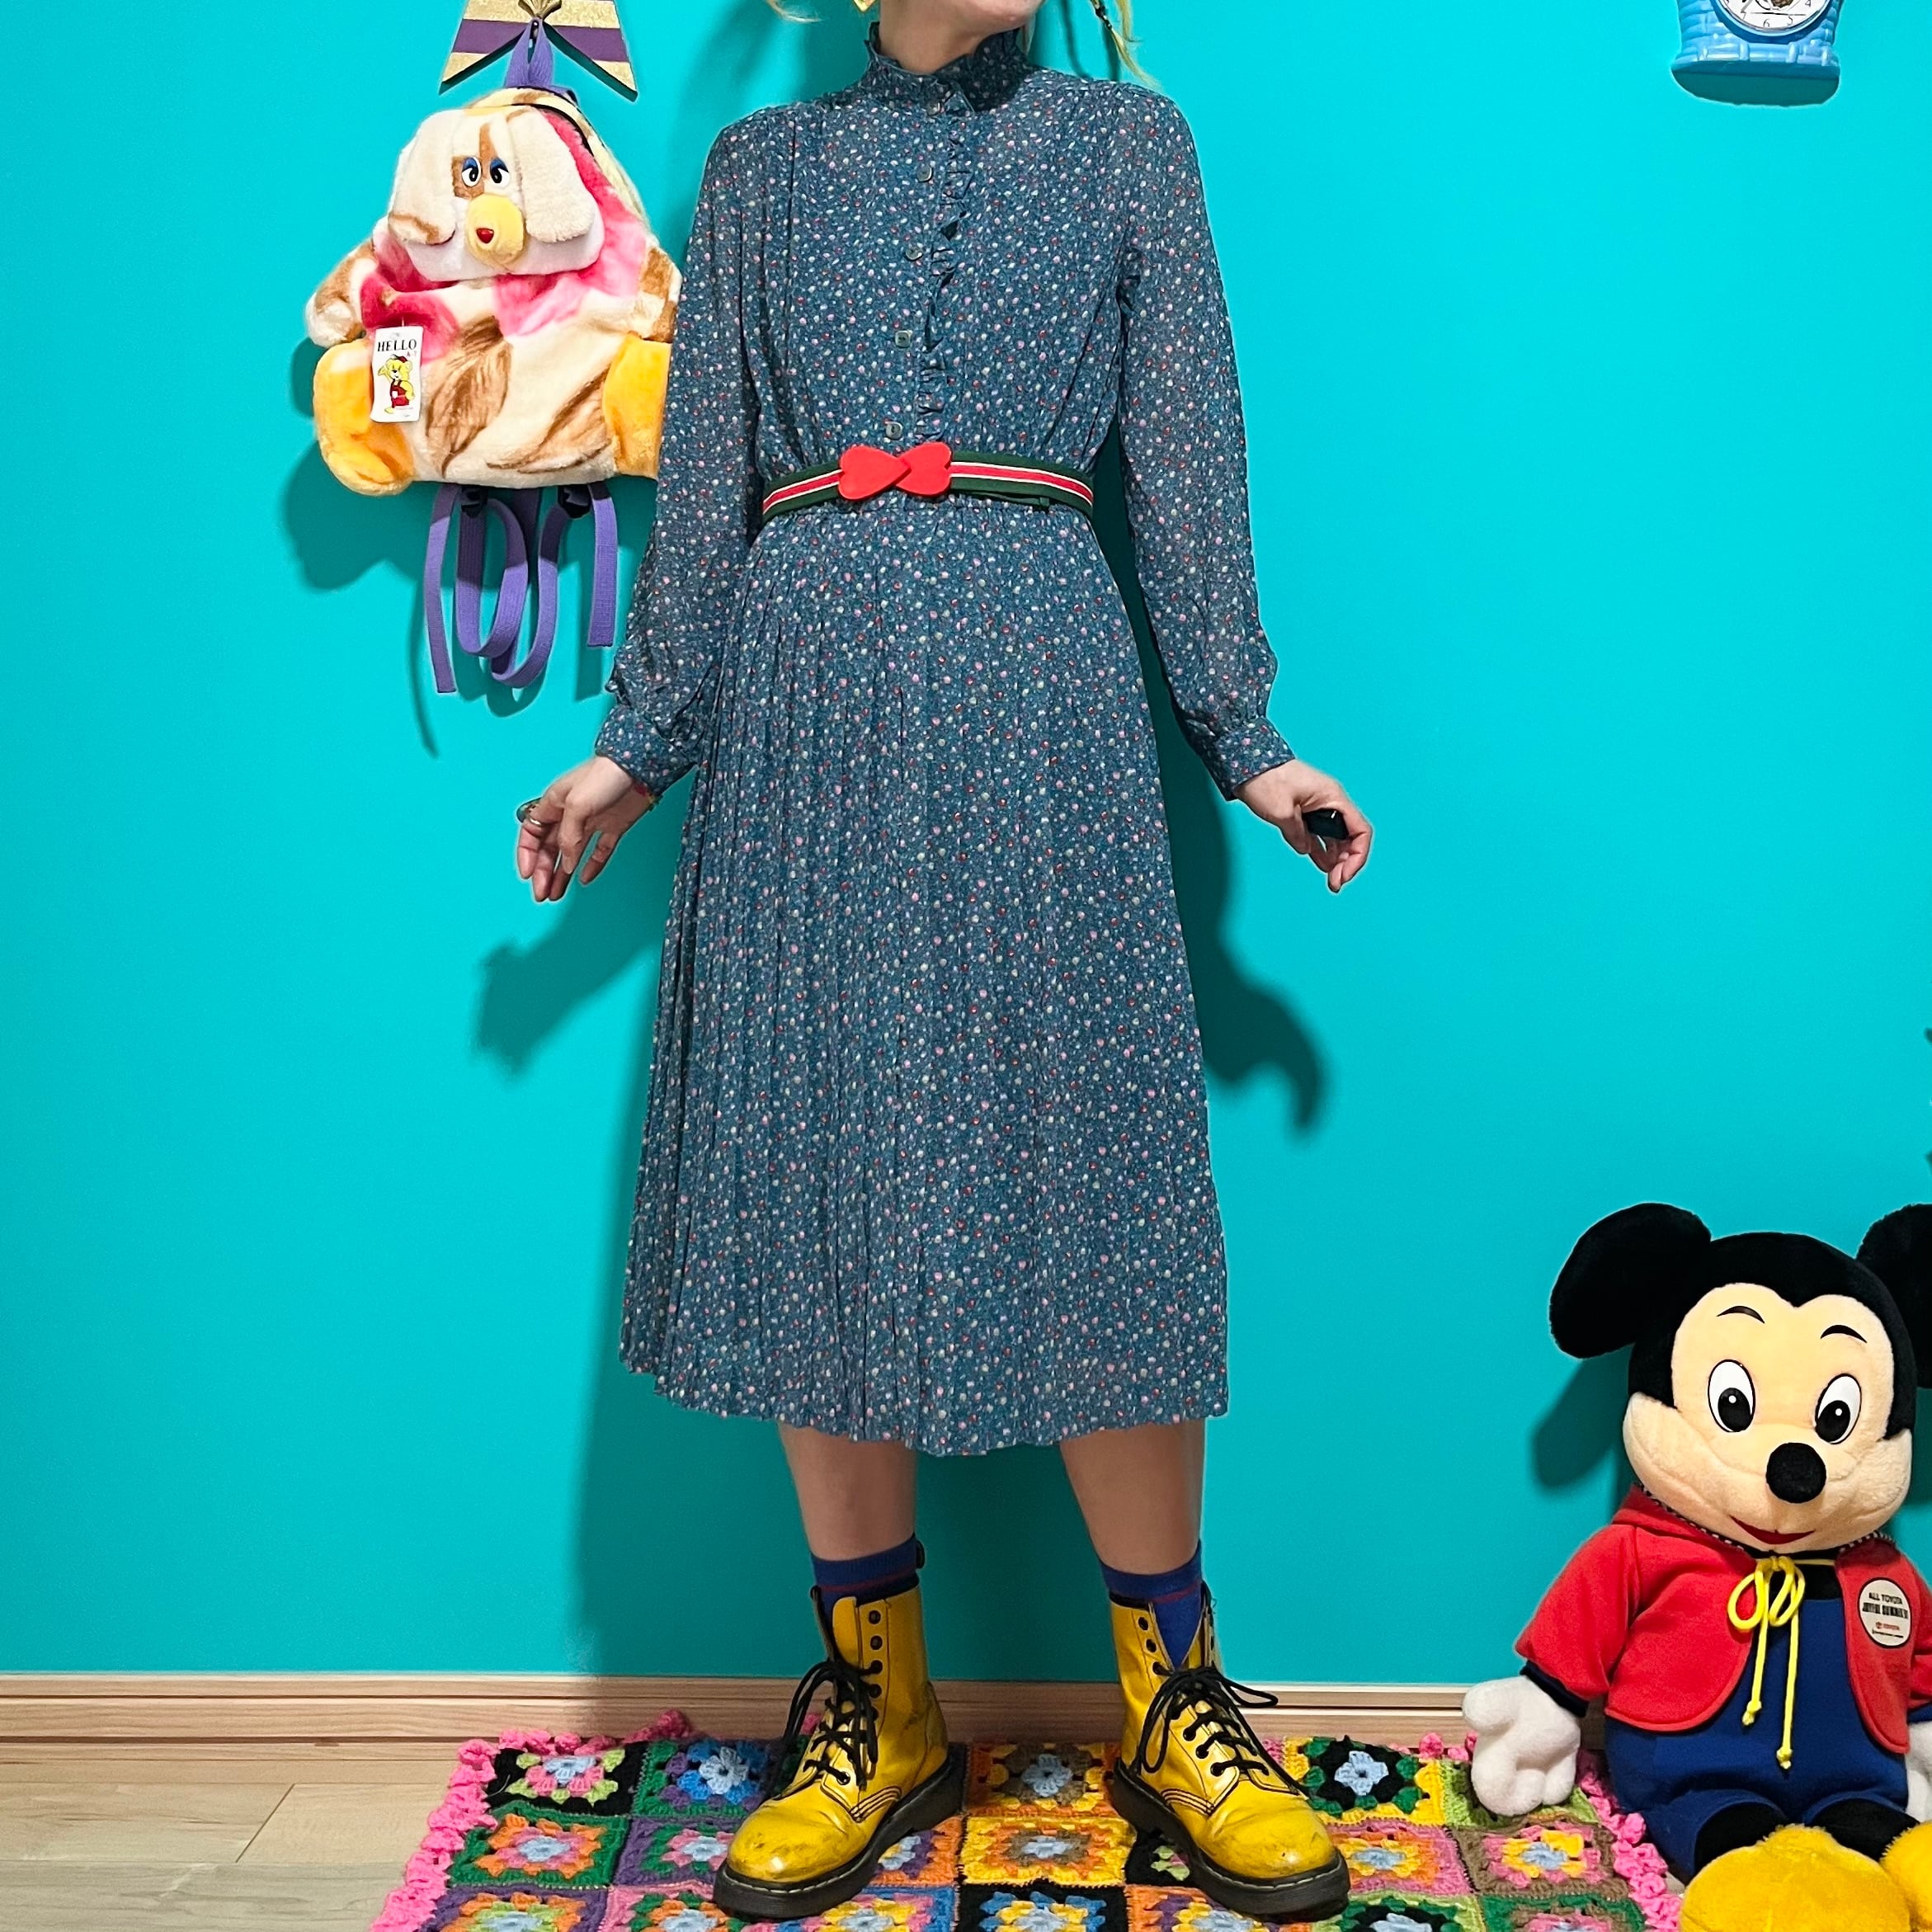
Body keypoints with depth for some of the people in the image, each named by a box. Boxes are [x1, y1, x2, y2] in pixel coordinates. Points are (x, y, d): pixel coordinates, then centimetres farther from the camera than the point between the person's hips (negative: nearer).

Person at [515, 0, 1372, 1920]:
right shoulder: (761, 167, 16)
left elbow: (1186, 462, 9)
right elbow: (705, 480, 14)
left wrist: (1243, 738, 4)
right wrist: (637, 744, 11)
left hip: (1039, 696, -1)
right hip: (808, 699, 2)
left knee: (1077, 1168, -3)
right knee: (819, 1175, 1)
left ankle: (1172, 1705, 13)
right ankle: (874, 1712, 15)